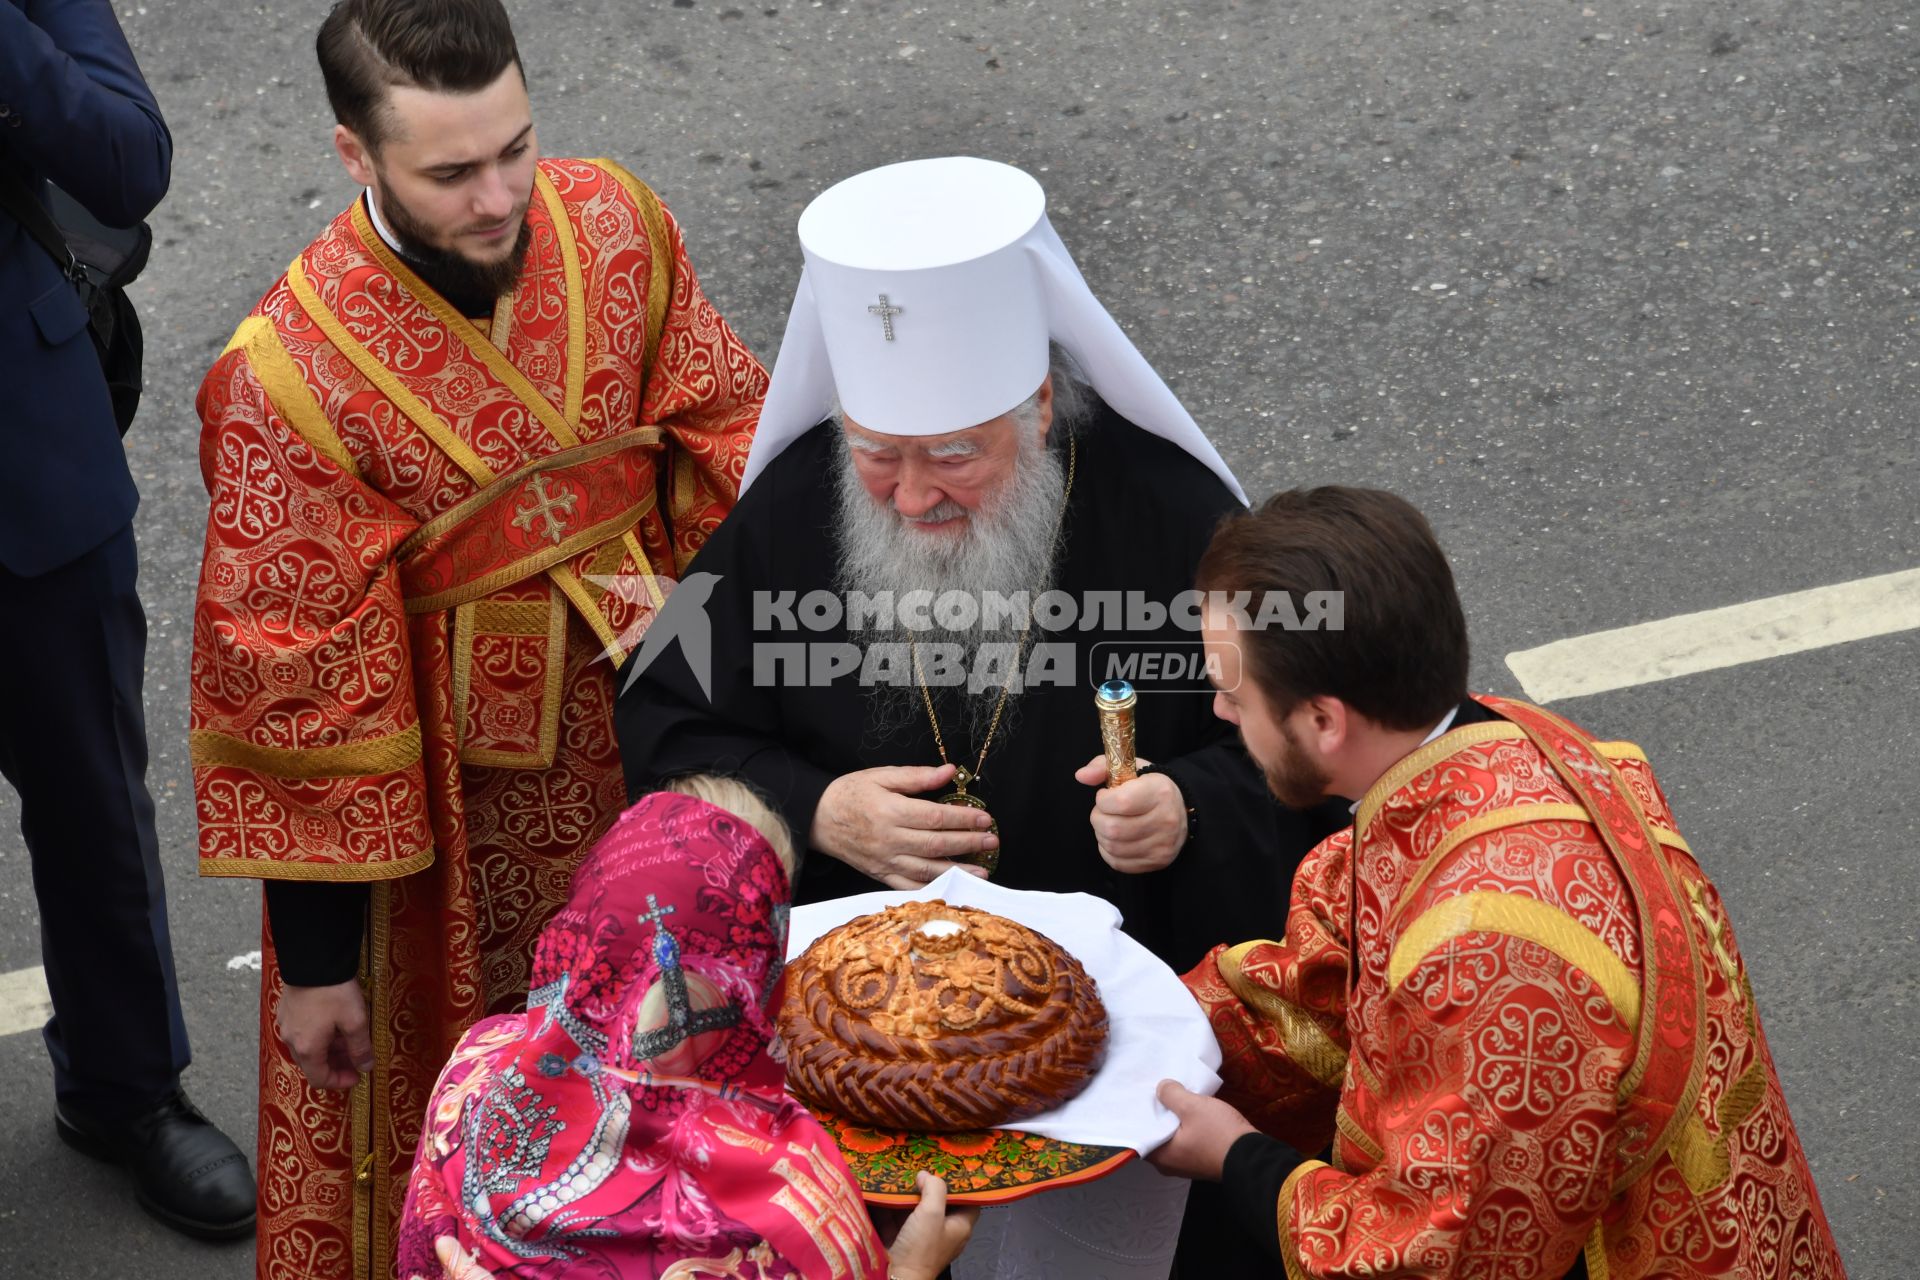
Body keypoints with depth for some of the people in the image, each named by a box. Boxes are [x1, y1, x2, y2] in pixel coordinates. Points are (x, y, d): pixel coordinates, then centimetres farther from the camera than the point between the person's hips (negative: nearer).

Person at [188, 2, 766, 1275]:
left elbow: (727, 447, 1)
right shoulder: (286, 378, -23)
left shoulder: (616, 225, -11)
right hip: (444, 799, -4)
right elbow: (294, 690, -17)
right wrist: (315, 959, -11)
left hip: (646, 728, 5)